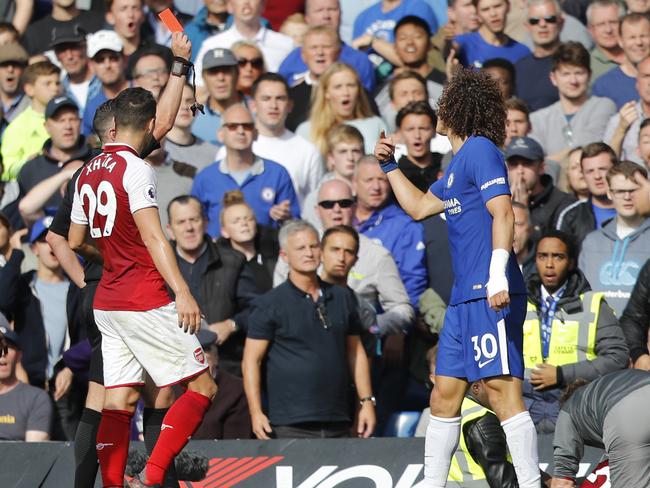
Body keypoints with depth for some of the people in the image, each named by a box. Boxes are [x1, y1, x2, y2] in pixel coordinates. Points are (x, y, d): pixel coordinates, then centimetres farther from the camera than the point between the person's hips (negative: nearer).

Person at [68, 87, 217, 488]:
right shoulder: (137, 169, -12)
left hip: (106, 302, 8)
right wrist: (182, 292, -28)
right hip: (145, 301, -8)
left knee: (120, 400, 6)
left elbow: (75, 241, 21)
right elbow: (152, 236, -22)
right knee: (202, 387, -3)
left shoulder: (88, 172, 12)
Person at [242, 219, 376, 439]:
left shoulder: (343, 297, 13)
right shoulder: (269, 304, 0)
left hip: (338, 422, 5)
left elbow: (355, 352, 18)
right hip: (291, 426, -4)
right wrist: (256, 413, -12)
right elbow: (251, 360, -2)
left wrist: (367, 401, 10)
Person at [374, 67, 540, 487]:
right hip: (465, 296, 10)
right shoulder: (459, 163, 22)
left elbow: (503, 213, -18)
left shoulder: (481, 150, -7)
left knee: (503, 390, -15)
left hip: (491, 295, -10)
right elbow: (419, 207, 37)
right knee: (444, 394, 12)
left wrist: (498, 275, -27)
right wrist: (390, 165, 32)